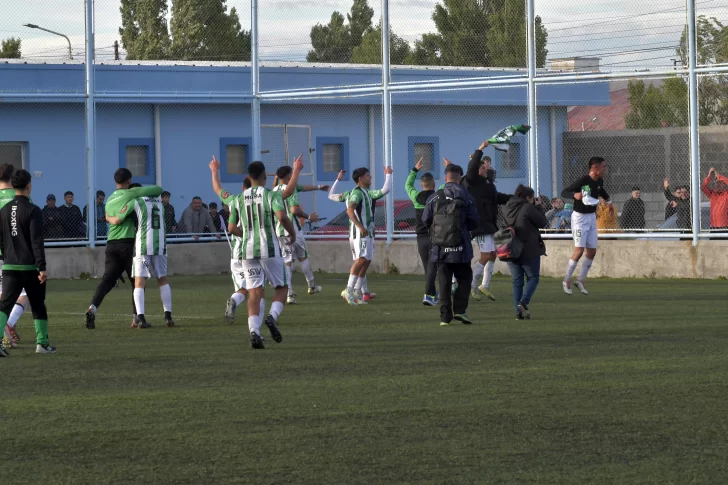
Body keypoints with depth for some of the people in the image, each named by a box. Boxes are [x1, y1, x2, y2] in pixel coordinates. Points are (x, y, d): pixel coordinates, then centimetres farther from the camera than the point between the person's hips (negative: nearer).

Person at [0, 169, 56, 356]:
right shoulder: (32, 210, -11)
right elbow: (37, 241, -15)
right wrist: (42, 268, -15)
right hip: (30, 267, -4)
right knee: (38, 305, 11)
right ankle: (42, 343, 16)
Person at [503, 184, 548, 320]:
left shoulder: (509, 209, 8)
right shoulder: (528, 208, -13)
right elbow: (543, 223, -8)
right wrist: (536, 208, 4)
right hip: (529, 251, -6)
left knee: (517, 281, 9)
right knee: (533, 278, 7)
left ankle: (518, 311, 2)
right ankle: (523, 302, -15)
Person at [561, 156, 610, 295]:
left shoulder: (599, 182, 3)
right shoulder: (583, 181, -20)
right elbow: (564, 192, -21)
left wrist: (607, 199, 15)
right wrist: (574, 194, -38)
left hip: (591, 217, 8)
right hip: (580, 217, -8)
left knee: (592, 251, 6)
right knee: (579, 250, -13)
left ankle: (581, 281, 19)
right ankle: (566, 281, 1)